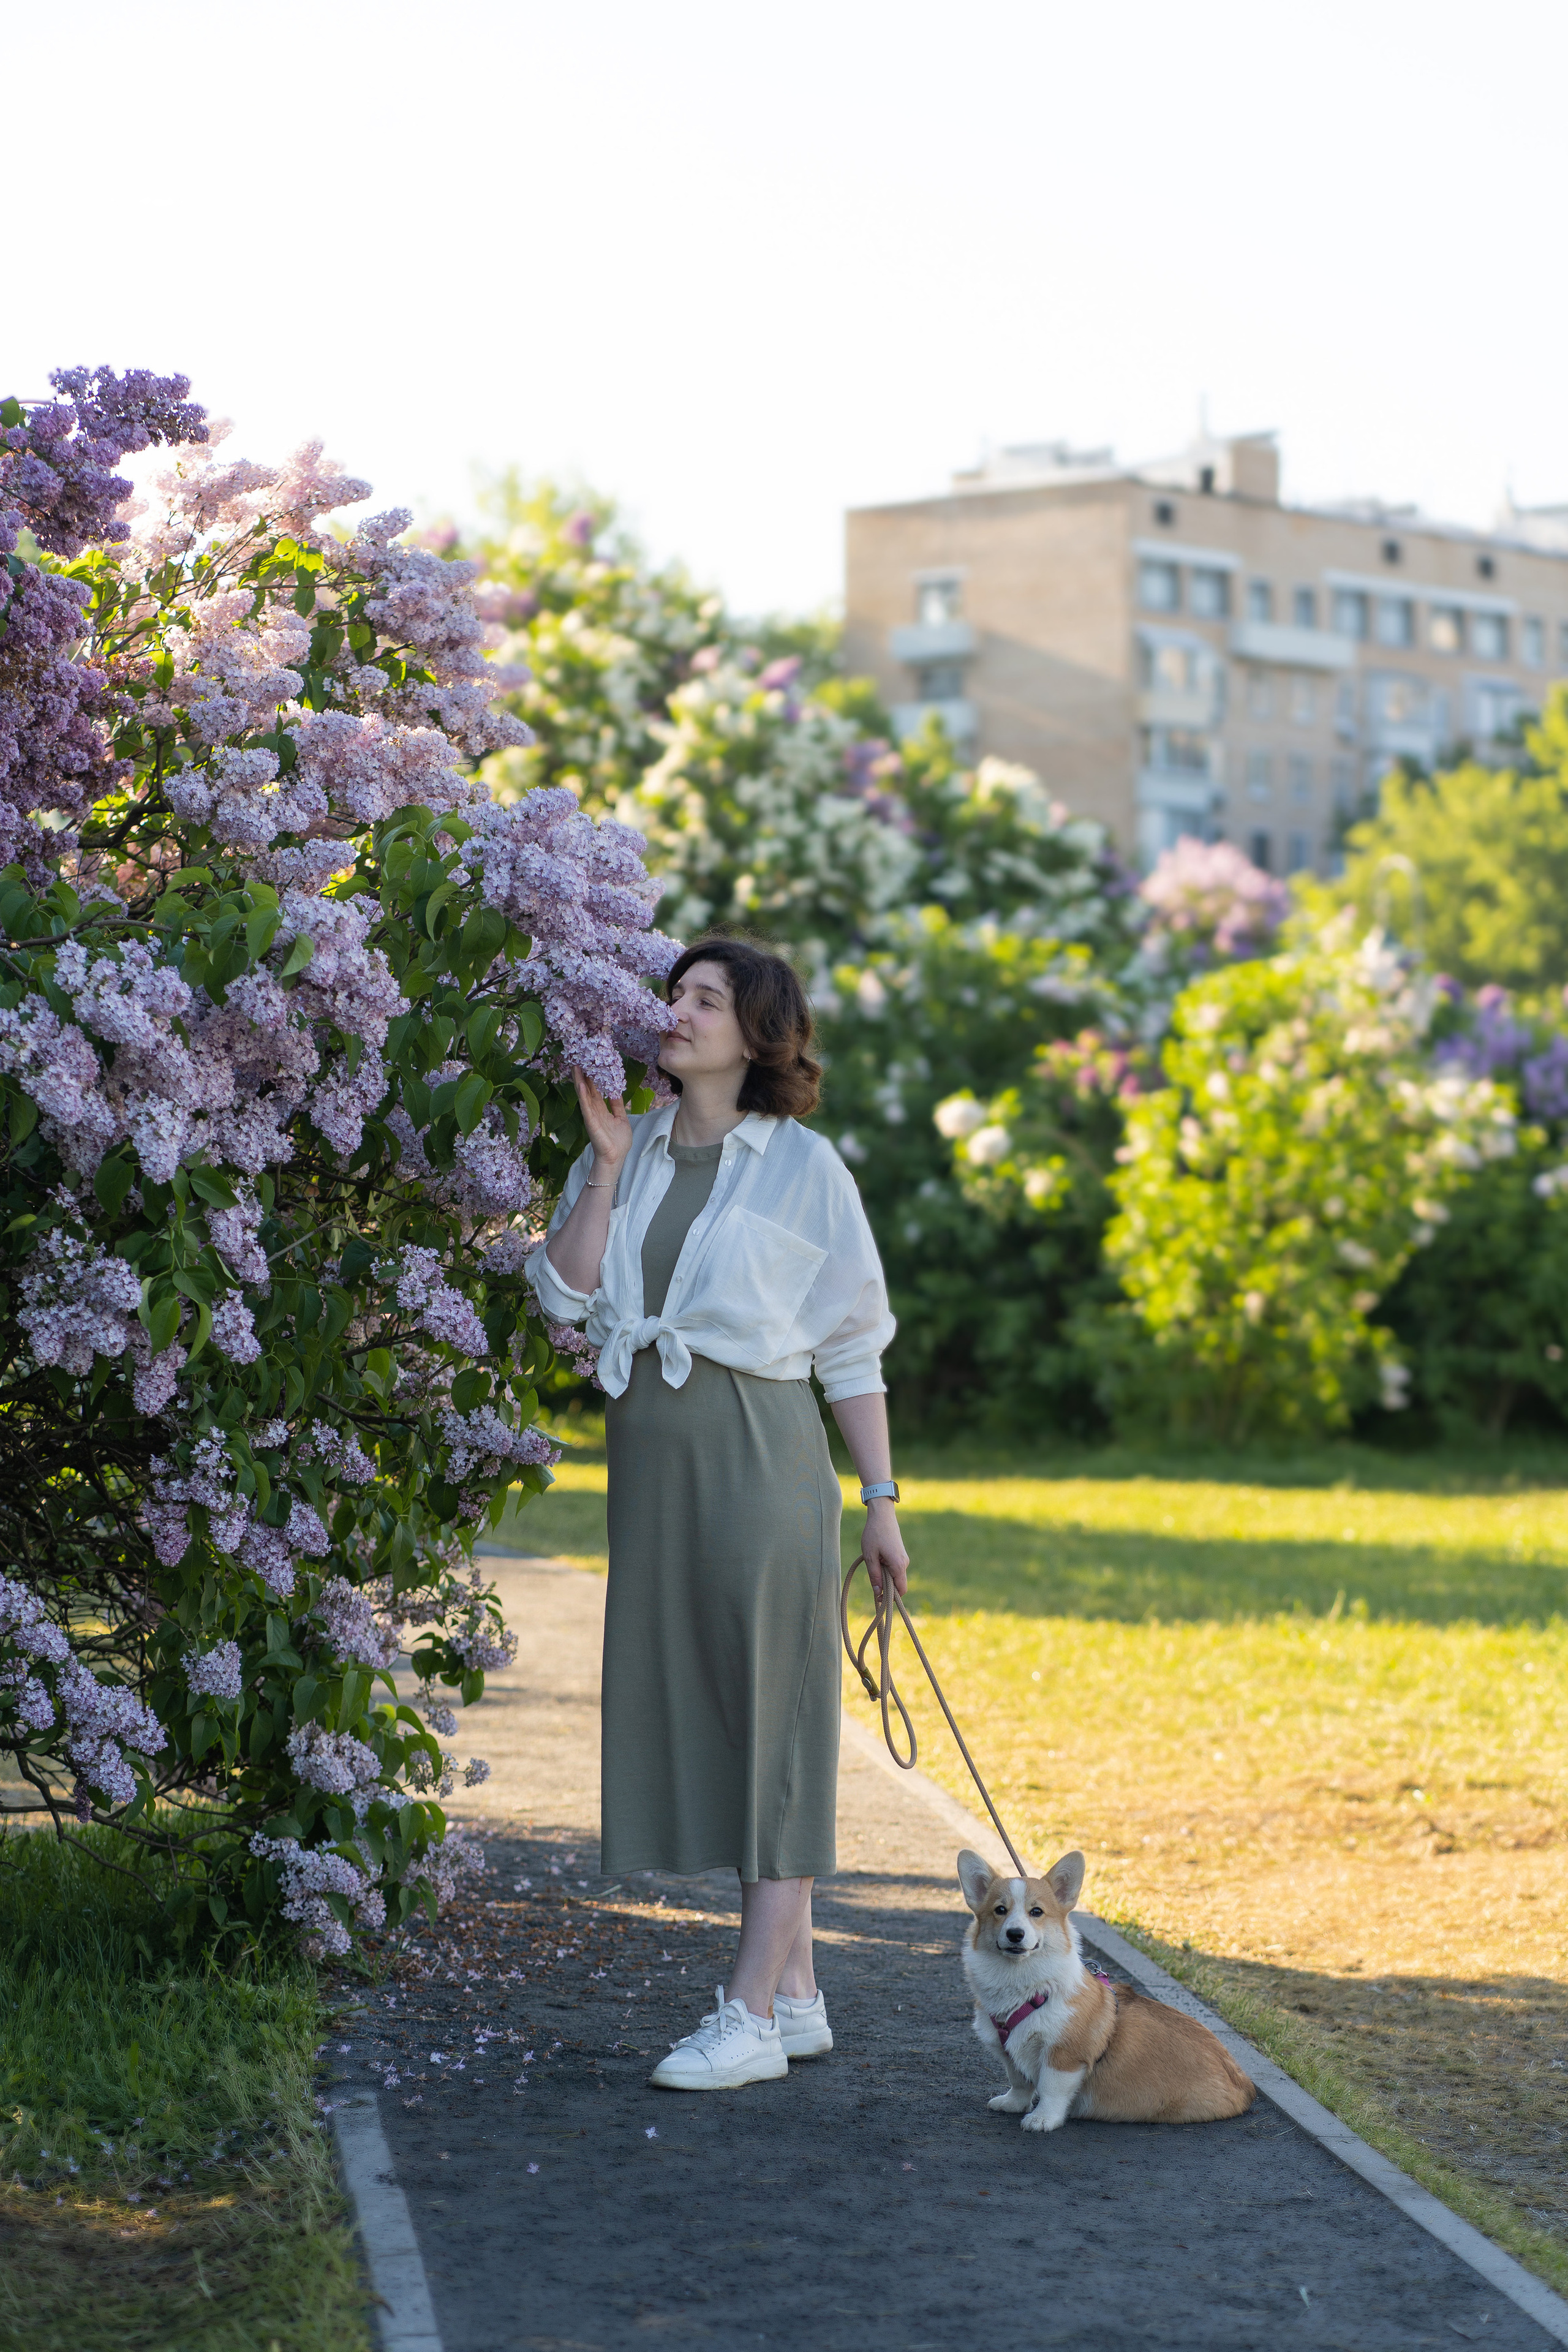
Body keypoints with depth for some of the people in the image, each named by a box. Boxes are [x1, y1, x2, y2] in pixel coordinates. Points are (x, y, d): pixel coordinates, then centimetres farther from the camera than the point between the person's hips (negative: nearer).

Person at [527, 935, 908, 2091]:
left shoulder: (803, 1166, -1)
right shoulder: (627, 1152, 12)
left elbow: (853, 1346, 1)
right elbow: (564, 1291, 0)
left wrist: (882, 1498, 0)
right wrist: (607, 1167, -4)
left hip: (760, 1453, -6)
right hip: (652, 1456, 6)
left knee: (772, 1717, -5)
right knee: (702, 1715, 8)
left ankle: (752, 2014, -4)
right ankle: (797, 1996, 17)